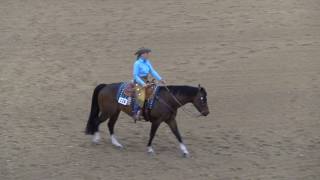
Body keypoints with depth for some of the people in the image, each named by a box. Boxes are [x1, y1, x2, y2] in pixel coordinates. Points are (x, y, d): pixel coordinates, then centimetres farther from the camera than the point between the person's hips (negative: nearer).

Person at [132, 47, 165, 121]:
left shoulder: (147, 62, 8)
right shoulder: (137, 63, -14)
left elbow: (152, 71, 14)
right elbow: (135, 75, -16)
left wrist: (160, 79, 5)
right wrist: (142, 83, -24)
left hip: (145, 82, 9)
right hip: (139, 82, -9)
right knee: (141, 97, -25)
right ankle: (135, 113, -23)